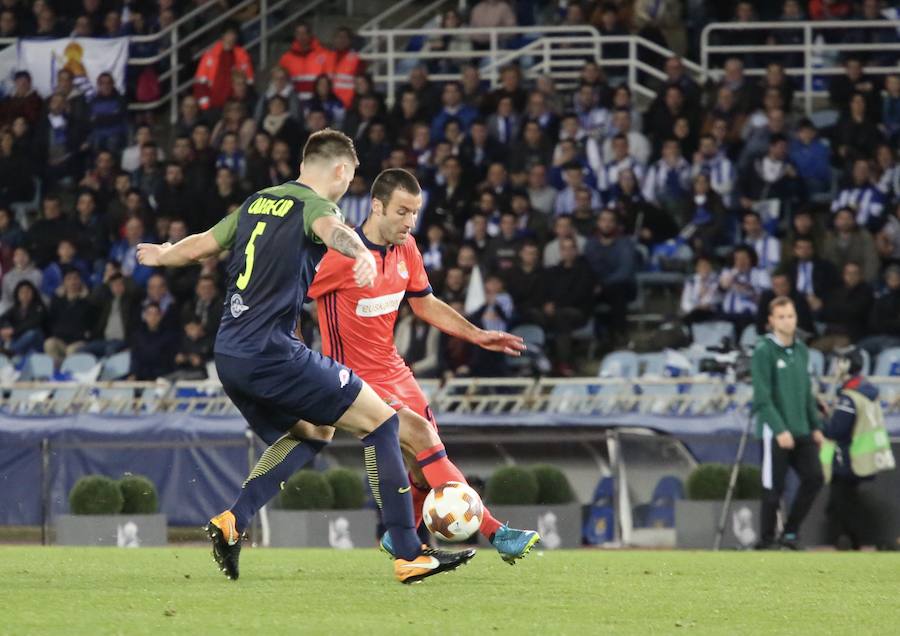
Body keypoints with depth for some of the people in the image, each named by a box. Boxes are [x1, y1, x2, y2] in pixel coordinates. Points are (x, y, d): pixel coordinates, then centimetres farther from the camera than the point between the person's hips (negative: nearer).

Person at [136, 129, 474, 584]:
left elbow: (198, 246, 26)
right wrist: (362, 255, -53)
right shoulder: (313, 205, -5)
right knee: (380, 420, -3)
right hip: (272, 353, -9)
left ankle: (231, 523, 9)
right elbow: (331, 229, -30)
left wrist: (160, 255, 49)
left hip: (228, 357, 9)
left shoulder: (256, 203, 17)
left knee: (307, 435, 27)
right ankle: (408, 556, -8)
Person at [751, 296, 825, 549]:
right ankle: (766, 540, 10)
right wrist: (780, 430, -20)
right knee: (773, 489, -3)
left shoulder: (801, 350, 13)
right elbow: (763, 397, -14)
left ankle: (789, 533, 8)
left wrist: (816, 426, 13)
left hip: (801, 431, 6)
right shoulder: (764, 351, -8)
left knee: (814, 477, -4)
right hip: (775, 431, -6)